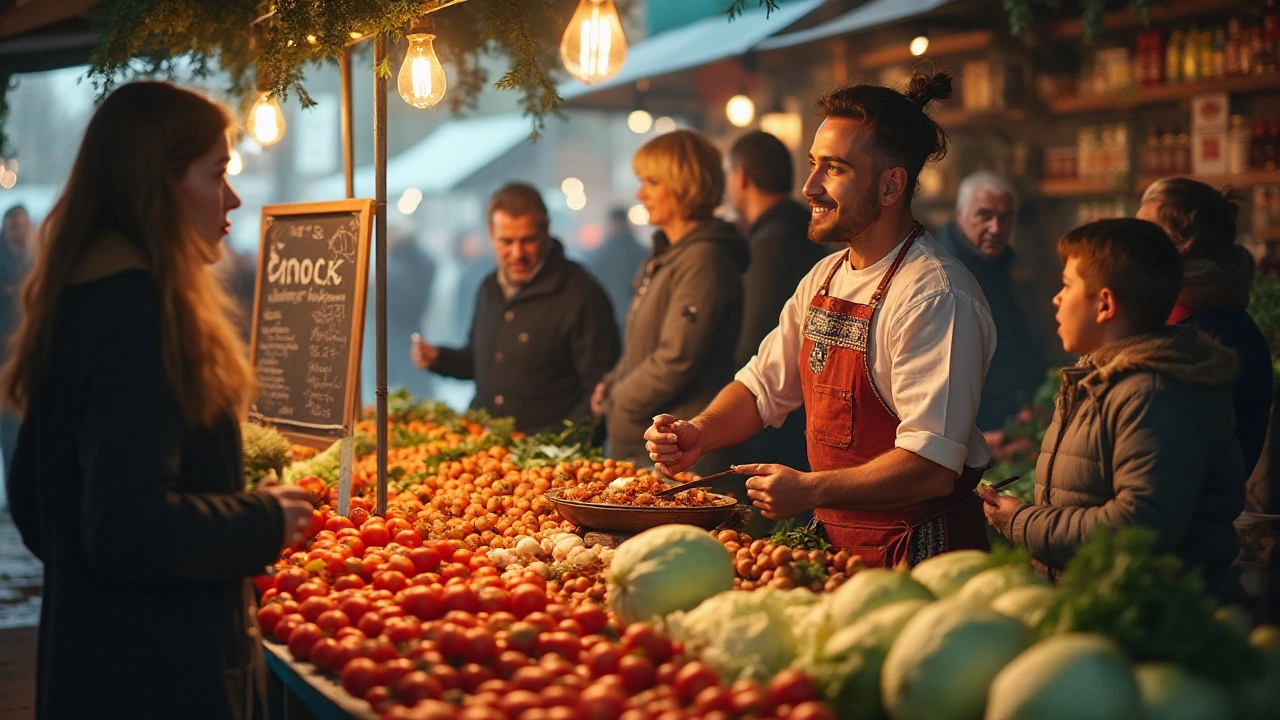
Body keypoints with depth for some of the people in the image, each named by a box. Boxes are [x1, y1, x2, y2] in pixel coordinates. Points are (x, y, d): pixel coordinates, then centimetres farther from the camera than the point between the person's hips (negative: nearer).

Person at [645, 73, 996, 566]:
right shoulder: (825, 278, 10)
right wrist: (699, 433, -1)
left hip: (917, 555, -7)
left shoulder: (934, 295, -19)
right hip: (833, 540, 7)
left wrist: (810, 491, -27)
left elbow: (933, 466, -25)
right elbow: (763, 386, 18)